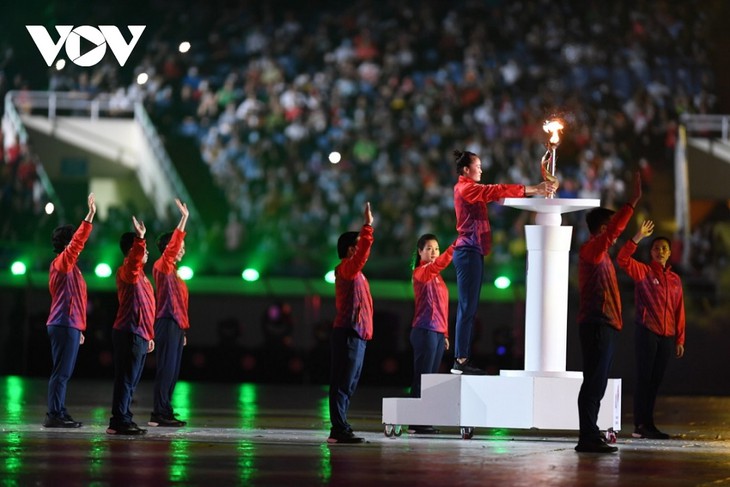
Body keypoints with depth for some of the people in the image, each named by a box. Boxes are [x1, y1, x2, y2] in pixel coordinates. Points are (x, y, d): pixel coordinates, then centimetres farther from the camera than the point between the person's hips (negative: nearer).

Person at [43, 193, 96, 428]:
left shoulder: (70, 267, 19)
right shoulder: (62, 263, -8)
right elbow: (78, 242, -23)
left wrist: (78, 329, 24)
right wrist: (90, 216, -26)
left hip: (69, 325, 10)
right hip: (64, 325, -10)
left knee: (63, 372, 10)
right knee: (61, 371, -10)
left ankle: (59, 413, 13)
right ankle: (54, 415, -12)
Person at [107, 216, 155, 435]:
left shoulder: (139, 274, 22)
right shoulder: (127, 271, -8)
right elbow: (133, 260, -34)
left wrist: (149, 335, 27)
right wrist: (139, 239, -47)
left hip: (139, 335, 10)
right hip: (129, 333, -10)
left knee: (131, 381, 12)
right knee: (126, 379, -9)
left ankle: (123, 420, 17)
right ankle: (119, 422, -9)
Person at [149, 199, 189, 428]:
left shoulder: (173, 272, 19)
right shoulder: (162, 267, -6)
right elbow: (172, 246, -21)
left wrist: (182, 330, 20)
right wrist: (184, 218, -24)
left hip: (176, 325, 9)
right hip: (167, 323, -9)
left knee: (173, 371, 8)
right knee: (166, 369, -10)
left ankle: (163, 413, 11)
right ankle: (159, 413, -10)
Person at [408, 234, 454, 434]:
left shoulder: (436, 276, 18)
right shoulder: (420, 272, -6)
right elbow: (440, 262, -26)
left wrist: (445, 334, 15)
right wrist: (456, 246, -36)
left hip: (438, 333, 8)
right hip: (425, 331, -8)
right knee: (422, 377, -7)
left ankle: (423, 421, 11)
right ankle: (416, 422, -5)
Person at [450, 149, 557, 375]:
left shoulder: (470, 189, 21)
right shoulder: (465, 188, -9)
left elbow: (494, 192, 17)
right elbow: (496, 191, -17)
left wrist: (537, 189, 9)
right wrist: (532, 190, -18)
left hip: (472, 252, 10)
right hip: (469, 252, -10)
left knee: (469, 307, 8)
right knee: (468, 307, -12)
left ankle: (462, 359, 7)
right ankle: (461, 361, -13)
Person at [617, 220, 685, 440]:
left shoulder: (675, 279, 14)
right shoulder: (643, 271, 1)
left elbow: (679, 311, 14)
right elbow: (623, 259, -16)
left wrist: (680, 339, 11)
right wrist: (638, 238, -23)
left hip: (667, 336, 5)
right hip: (646, 332, -5)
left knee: (656, 380, 8)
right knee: (644, 378, -5)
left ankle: (648, 423, 13)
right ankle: (640, 425, -5)